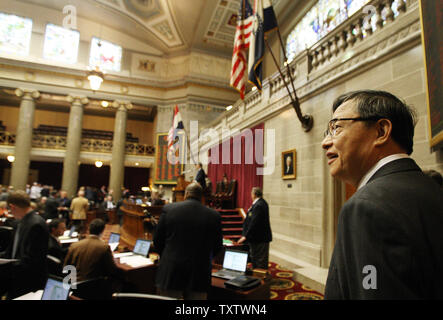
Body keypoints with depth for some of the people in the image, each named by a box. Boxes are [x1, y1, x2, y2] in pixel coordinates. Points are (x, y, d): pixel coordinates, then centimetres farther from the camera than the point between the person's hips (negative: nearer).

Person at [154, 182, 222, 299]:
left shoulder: (168, 209, -4)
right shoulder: (214, 215, -3)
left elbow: (157, 240, 3)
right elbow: (217, 247, 5)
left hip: (170, 273, 0)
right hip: (199, 277, 1)